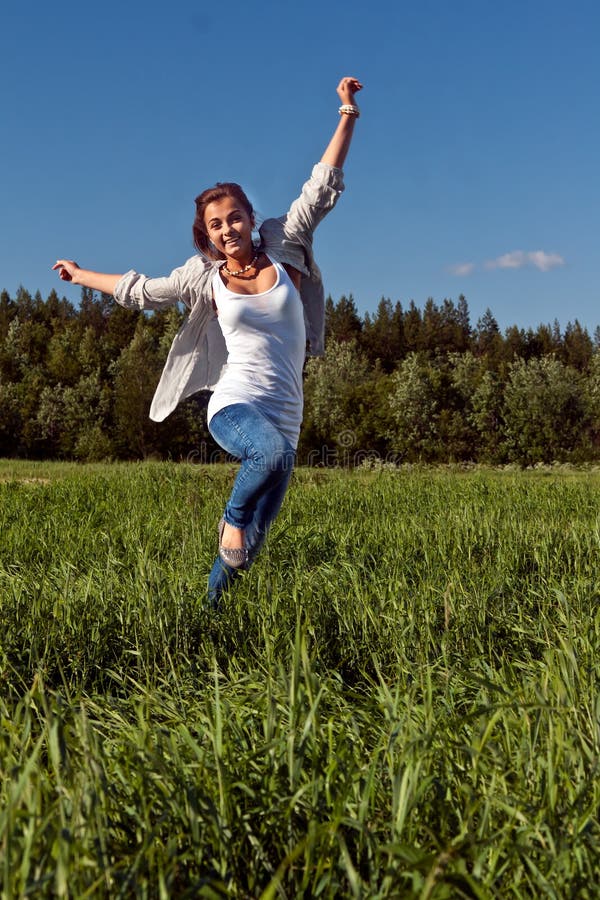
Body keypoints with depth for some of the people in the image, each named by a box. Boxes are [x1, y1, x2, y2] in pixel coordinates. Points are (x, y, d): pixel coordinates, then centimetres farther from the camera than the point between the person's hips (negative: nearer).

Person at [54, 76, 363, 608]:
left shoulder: (283, 248, 7)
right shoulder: (204, 277, 6)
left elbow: (322, 188, 6)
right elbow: (141, 291, 21)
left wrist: (347, 117, 2)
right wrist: (82, 276, 31)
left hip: (285, 417, 2)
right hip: (234, 406, -2)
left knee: (246, 551, 4)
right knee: (273, 453, -38)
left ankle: (210, 610, 24)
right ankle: (232, 518, -11)